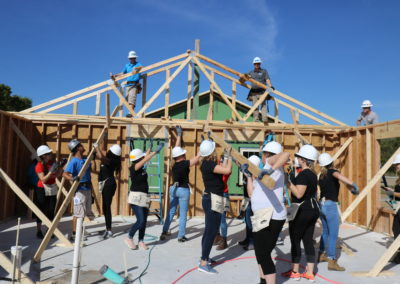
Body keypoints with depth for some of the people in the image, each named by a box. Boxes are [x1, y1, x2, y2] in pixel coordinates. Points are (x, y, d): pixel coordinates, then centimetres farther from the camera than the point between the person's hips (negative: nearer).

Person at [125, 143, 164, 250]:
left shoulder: (141, 167, 7)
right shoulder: (133, 168, -13)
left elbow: (146, 158, 22)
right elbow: (146, 159, -21)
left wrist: (150, 149, 17)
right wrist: (155, 151, -16)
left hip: (144, 197, 8)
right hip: (136, 197, -8)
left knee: (144, 221, 9)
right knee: (140, 221, -11)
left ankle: (141, 241, 21)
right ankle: (129, 238, 8)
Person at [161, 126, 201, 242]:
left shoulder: (174, 164, 1)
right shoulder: (185, 164, -16)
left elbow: (176, 149, 12)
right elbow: (198, 157, -13)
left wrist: (179, 135, 21)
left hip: (174, 189, 6)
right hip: (183, 190, -6)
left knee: (171, 212, 16)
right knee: (183, 214, 1)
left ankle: (164, 232, 17)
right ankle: (181, 236, 5)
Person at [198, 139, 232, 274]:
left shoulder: (207, 163, 9)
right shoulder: (209, 164, -21)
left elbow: (222, 169, 18)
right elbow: (227, 170, -29)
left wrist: (226, 157, 20)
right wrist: (230, 158, -11)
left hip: (211, 199, 10)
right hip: (213, 200, -10)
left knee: (209, 230, 19)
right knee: (211, 231, -6)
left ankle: (205, 257, 31)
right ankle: (203, 263, 0)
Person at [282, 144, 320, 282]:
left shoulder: (303, 174, -18)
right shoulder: (313, 174, 11)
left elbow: (299, 194, -24)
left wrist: (288, 181, -22)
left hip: (301, 211, -9)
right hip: (312, 209, 9)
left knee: (295, 241, 4)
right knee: (308, 241, 12)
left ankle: (295, 272, 15)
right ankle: (310, 273, 17)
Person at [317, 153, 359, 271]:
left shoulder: (321, 175, 11)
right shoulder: (332, 172, -9)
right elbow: (338, 175, -32)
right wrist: (352, 184, -43)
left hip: (321, 204, 7)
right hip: (331, 205, -7)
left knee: (325, 232, 21)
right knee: (333, 234, -2)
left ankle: (322, 255, 31)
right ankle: (332, 262, -1)